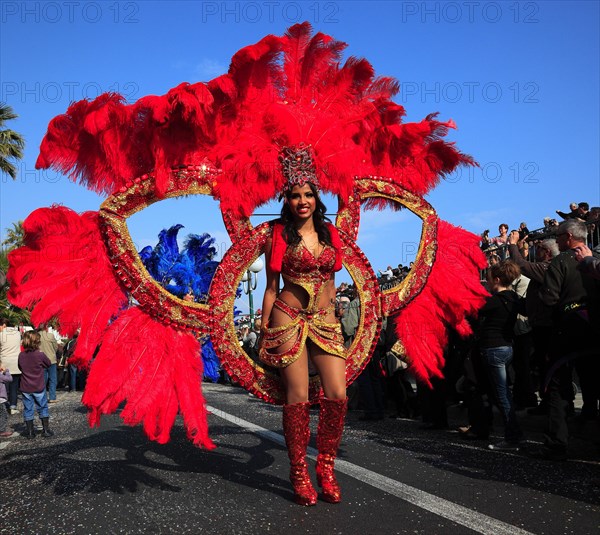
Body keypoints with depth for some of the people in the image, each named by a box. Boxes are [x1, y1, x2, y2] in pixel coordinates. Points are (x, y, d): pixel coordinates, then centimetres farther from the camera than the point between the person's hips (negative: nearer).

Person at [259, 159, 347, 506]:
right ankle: (299, 473, 11)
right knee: (298, 397, -3)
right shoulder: (281, 234, 2)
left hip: (325, 321, 4)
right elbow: (271, 287, 3)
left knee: (338, 394, -7)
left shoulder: (330, 232, 11)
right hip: (289, 319, -3)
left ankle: (326, 468, 11)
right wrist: (264, 328, 0)